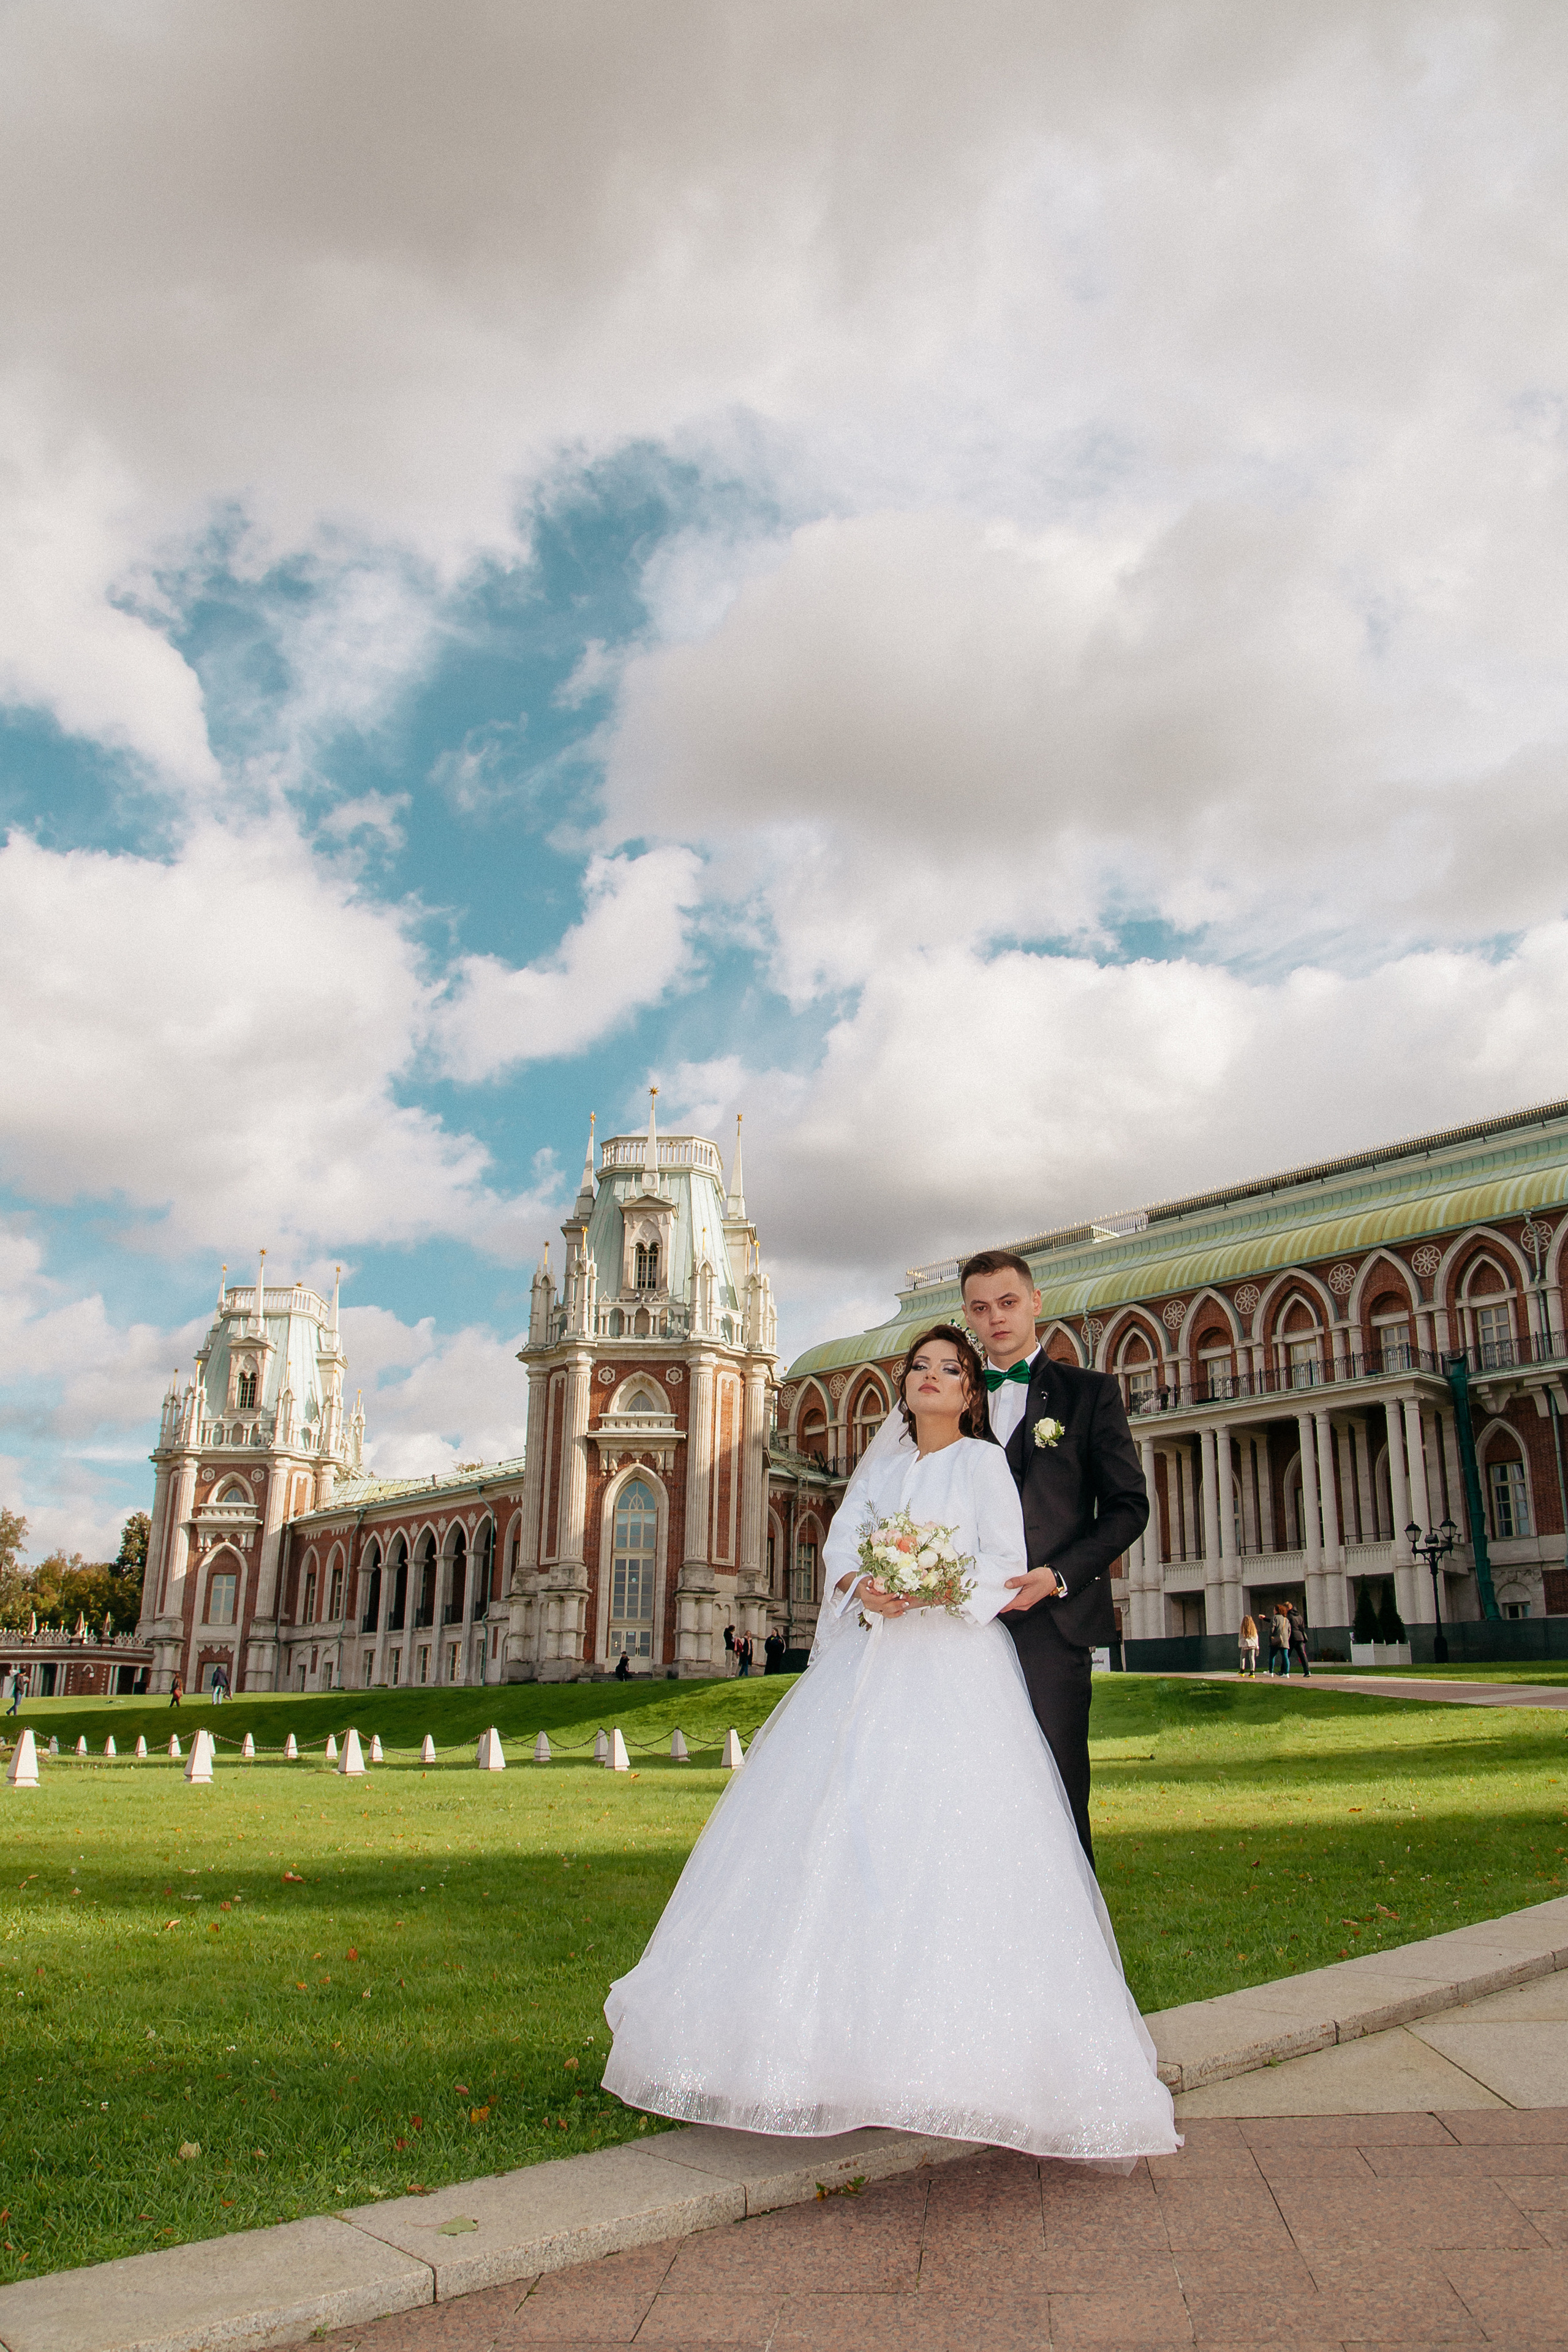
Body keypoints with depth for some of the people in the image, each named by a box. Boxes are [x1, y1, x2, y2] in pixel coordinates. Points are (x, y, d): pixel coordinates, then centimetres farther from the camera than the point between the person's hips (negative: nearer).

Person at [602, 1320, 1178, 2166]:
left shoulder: (982, 1460, 6)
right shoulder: (881, 1465, 20)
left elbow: (1005, 1567, -4)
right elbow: (839, 1546, 8)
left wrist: (934, 1588, -20)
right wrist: (863, 1588, -14)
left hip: (954, 1663, -5)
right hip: (868, 1663, 5)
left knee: (947, 1834, -14)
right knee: (840, 1825, -2)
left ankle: (952, 2044, -10)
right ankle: (833, 2024, 4)